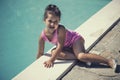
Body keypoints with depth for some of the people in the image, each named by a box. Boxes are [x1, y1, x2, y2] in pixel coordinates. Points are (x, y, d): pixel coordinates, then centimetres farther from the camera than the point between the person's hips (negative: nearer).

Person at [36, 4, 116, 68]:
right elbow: (40, 53, -4)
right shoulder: (43, 35, -16)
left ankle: (109, 61, -33)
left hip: (75, 39, -6)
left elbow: (60, 47, -30)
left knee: (81, 56, -32)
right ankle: (76, 56, -23)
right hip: (67, 47, 6)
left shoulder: (61, 29, -32)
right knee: (54, 52, -22)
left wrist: (51, 60, -29)